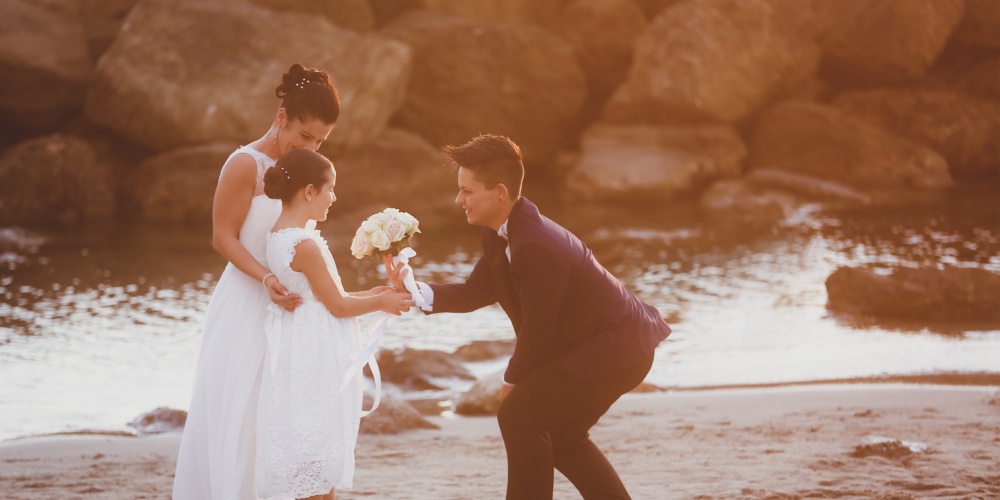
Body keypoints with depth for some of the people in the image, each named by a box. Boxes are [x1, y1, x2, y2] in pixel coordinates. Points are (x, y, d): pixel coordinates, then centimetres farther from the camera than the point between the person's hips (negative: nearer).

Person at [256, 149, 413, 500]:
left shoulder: (279, 235, 7)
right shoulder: (306, 244, -22)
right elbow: (337, 306, -15)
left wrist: (370, 295, 12)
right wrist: (380, 302, -1)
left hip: (301, 352, 10)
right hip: (316, 358, -10)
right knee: (319, 447, -1)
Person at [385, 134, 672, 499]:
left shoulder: (537, 246, -29)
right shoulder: (500, 233, 1)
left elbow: (537, 329, -21)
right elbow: (476, 291, 5)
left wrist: (513, 381, -5)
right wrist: (419, 291, -10)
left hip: (613, 350, -10)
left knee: (519, 414, -10)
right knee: (559, 434, 20)